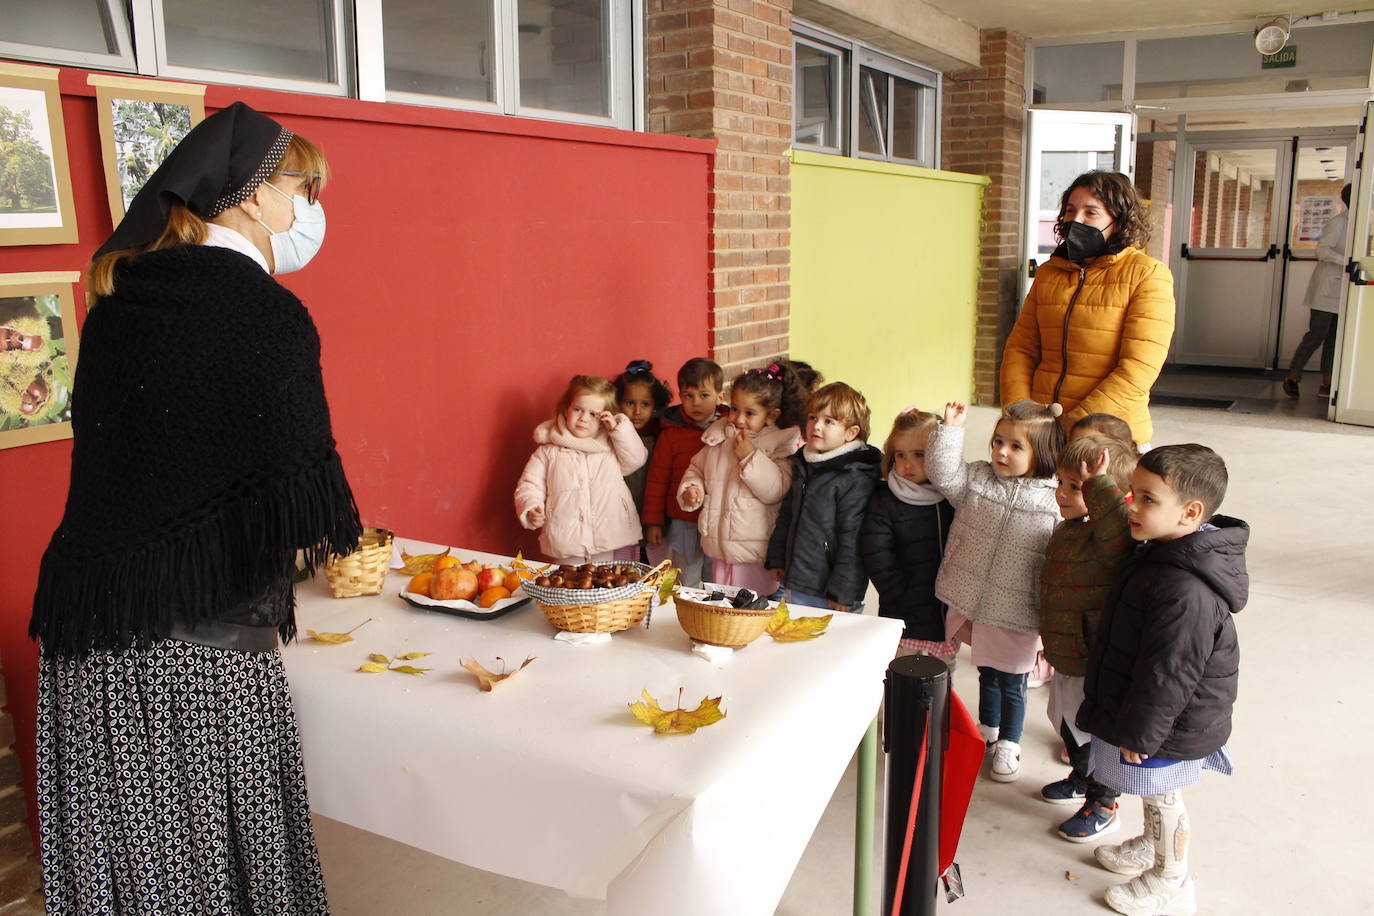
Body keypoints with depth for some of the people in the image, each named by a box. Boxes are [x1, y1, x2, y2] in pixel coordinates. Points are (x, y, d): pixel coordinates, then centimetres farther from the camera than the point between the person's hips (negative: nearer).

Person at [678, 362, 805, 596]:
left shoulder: (780, 446, -8)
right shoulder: (719, 437, 8)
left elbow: (776, 491, -19)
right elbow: (697, 468, 21)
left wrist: (750, 457, -22)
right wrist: (691, 489, 1)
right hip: (720, 550, 6)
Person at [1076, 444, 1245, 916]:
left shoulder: (1186, 592, -35)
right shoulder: (1161, 551, -3)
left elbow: (1168, 673, -28)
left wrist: (1140, 733, -19)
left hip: (1168, 723, -9)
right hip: (1151, 713, 9)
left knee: (1162, 795, 11)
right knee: (1155, 793, 27)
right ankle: (1151, 847, 49)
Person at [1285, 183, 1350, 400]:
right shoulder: (1337, 223, -9)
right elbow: (1323, 250, -20)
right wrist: (1347, 262, -30)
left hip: (1343, 290, 8)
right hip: (1327, 286, -8)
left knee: (1335, 337, 5)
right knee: (1317, 334, -9)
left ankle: (1326, 384, 6)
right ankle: (1292, 378, 1)